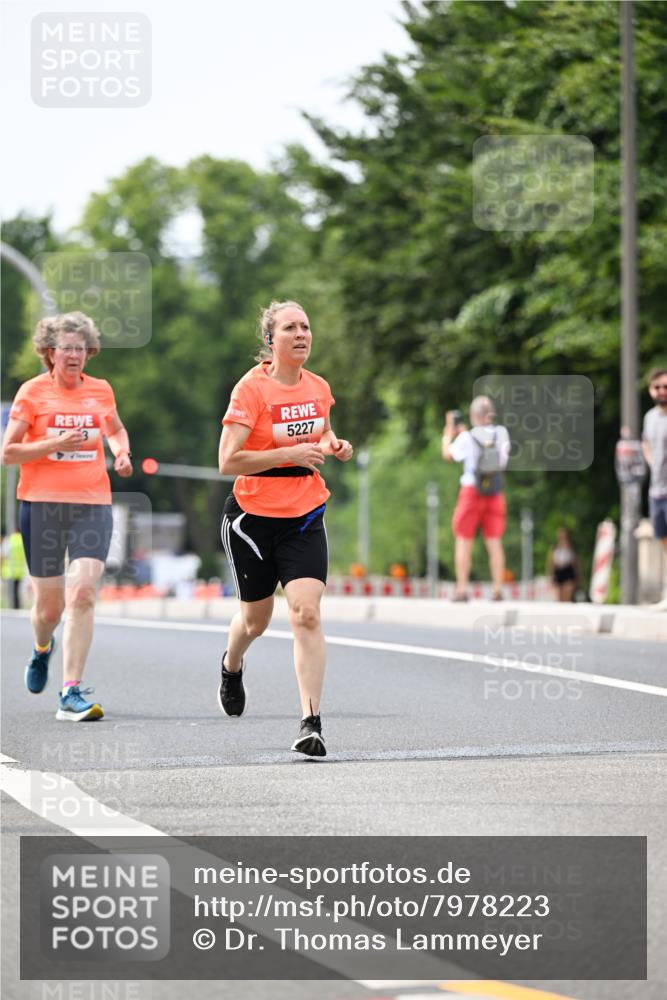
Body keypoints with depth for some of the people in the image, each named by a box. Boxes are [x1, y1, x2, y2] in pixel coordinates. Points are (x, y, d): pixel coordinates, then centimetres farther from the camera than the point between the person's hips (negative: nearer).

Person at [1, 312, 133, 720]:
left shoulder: (100, 390, 9)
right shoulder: (33, 392, -1)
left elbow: (116, 430, 30)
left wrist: (122, 453, 9)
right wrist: (54, 444, -15)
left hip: (93, 505, 2)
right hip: (42, 503, -2)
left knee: (83, 593, -16)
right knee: (49, 603, 6)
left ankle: (72, 694, -16)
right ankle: (42, 649, 43)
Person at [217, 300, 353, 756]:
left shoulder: (319, 388, 3)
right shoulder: (252, 388, -14)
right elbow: (228, 462, -19)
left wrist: (335, 445, 3)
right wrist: (288, 453, -25)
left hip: (305, 518, 3)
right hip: (253, 517, -3)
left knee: (307, 614, -15)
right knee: (256, 619, 14)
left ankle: (312, 721, -15)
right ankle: (232, 666, 50)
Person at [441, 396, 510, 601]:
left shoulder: (467, 438, -11)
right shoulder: (502, 434, 1)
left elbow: (448, 455, 2)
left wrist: (449, 431, 14)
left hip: (471, 492, -3)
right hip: (495, 493, 3)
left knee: (464, 541, 3)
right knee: (494, 542, 5)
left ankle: (462, 589, -2)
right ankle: (498, 589, -1)